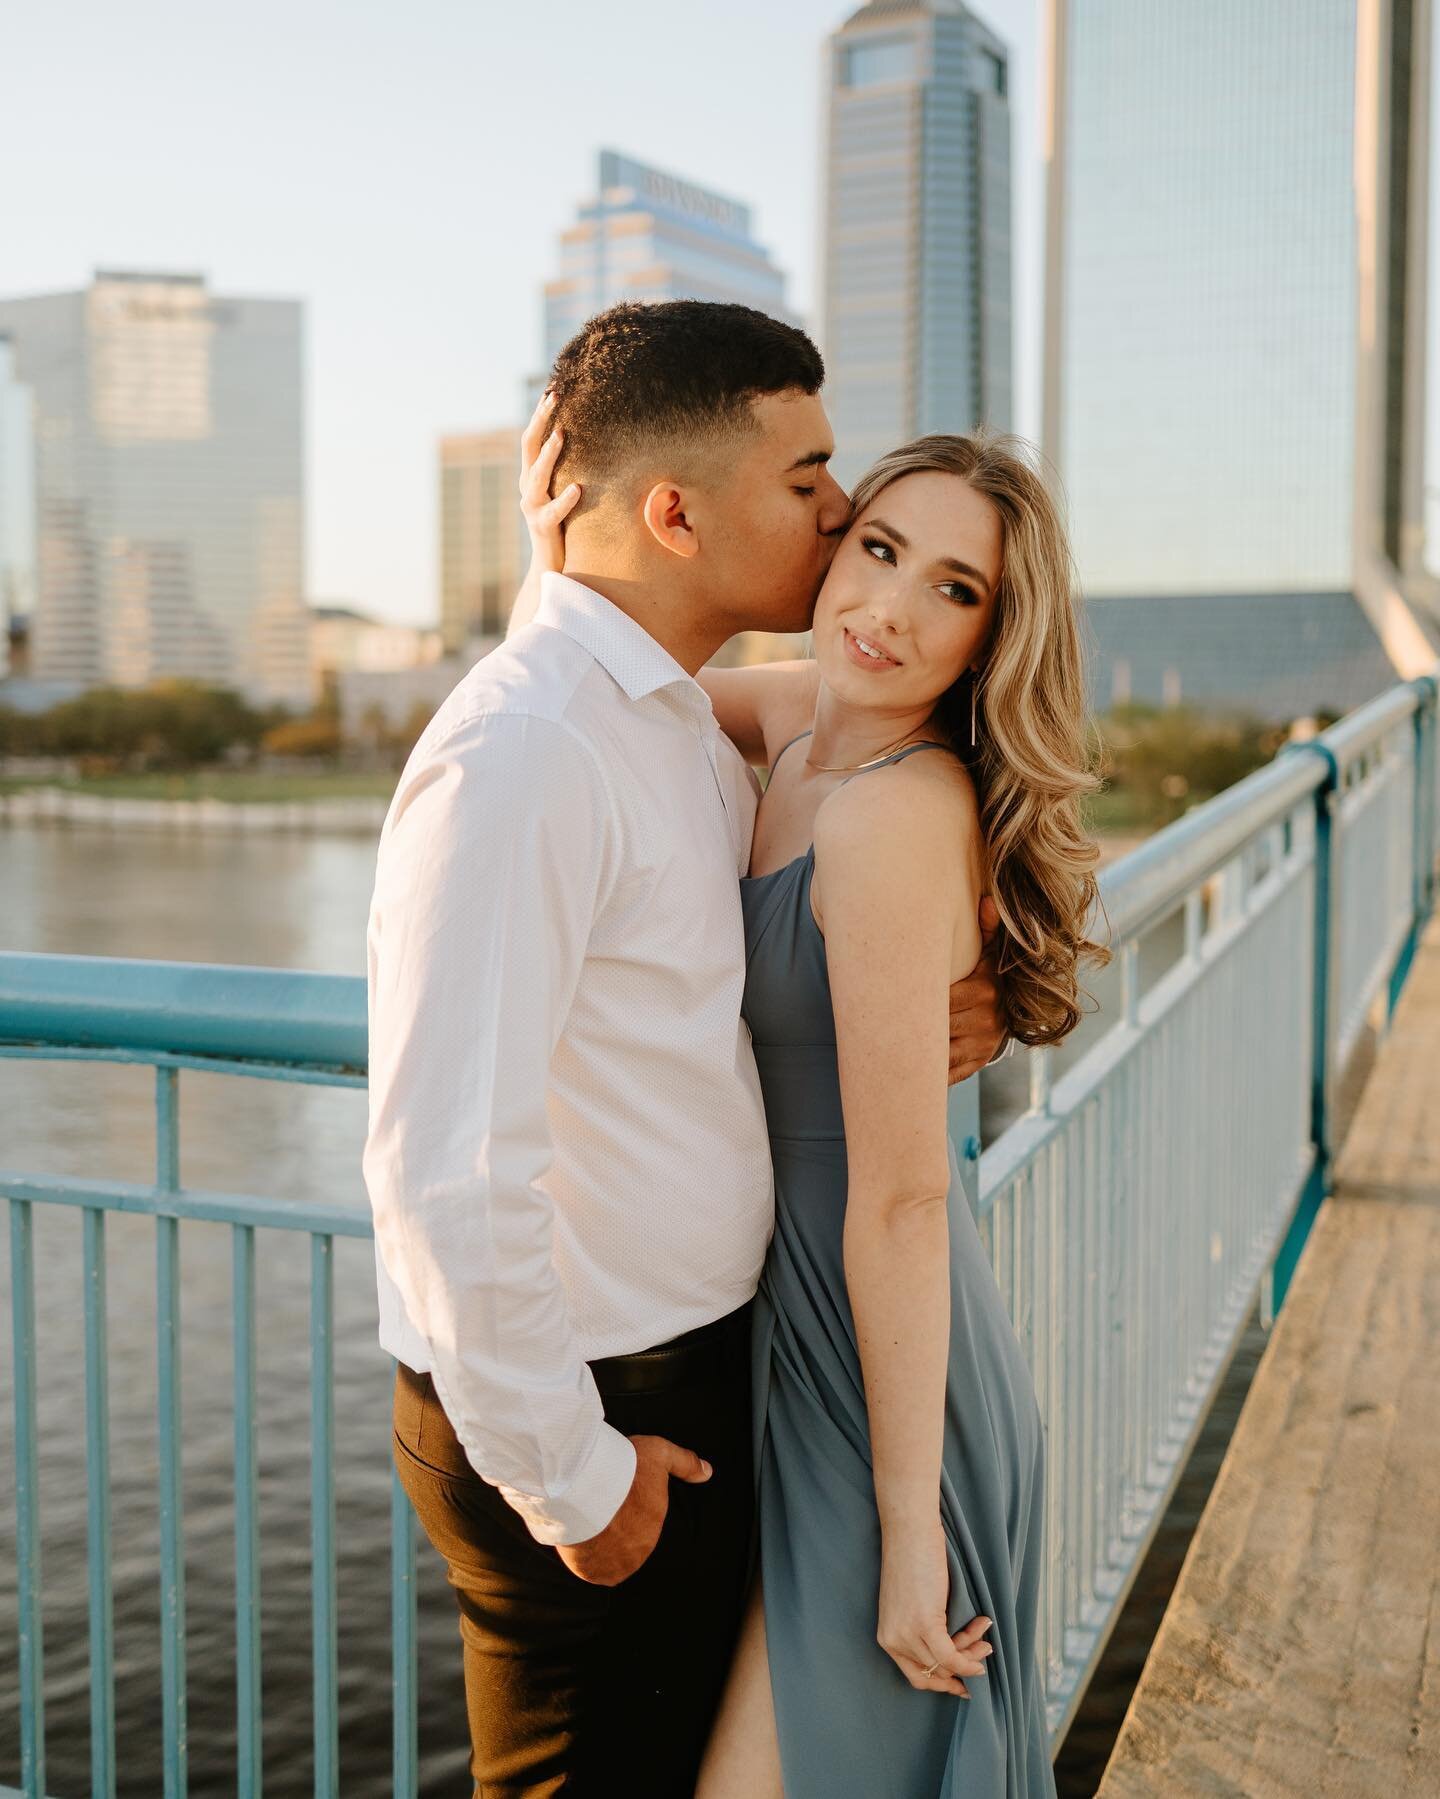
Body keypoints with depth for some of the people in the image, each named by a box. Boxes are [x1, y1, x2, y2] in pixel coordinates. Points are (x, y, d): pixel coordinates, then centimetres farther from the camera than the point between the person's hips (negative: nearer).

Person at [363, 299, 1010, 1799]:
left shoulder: (684, 724, 8)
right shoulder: (518, 755, -23)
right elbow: (445, 1167, -27)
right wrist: (567, 1476, -18)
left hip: (693, 1372, 9)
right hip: (580, 1406, -9)